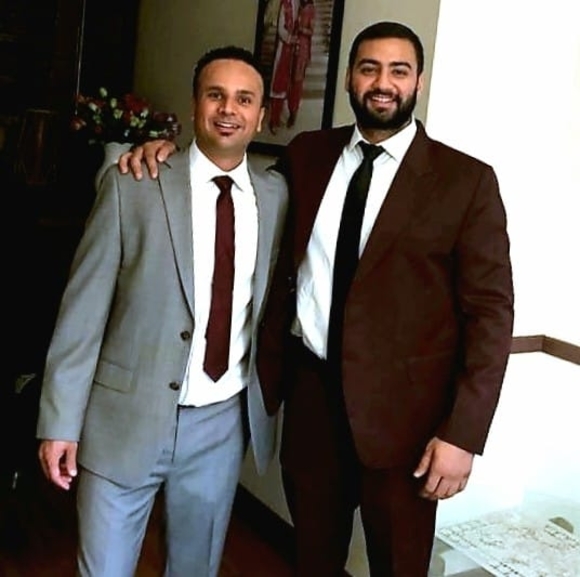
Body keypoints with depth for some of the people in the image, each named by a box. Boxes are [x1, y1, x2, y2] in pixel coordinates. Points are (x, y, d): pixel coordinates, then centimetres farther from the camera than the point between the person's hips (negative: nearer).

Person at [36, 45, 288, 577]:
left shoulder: (278, 195, 1)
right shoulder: (131, 185, -8)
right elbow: (84, 308, -8)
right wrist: (60, 420, -8)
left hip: (224, 422, 3)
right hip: (127, 417, -2)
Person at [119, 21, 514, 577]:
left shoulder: (466, 179, -6)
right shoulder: (306, 155, 5)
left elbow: (490, 311, -8)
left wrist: (462, 434, -14)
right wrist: (173, 148, 1)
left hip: (401, 406, -3)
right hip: (310, 390, 3)